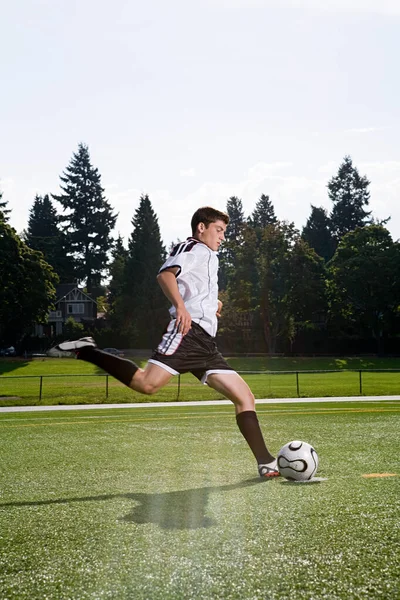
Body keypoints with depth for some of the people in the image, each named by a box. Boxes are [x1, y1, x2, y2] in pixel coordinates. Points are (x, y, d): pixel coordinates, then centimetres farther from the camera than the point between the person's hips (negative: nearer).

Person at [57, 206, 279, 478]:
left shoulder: (210, 259, 33)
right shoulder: (193, 247, 6)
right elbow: (166, 274, -15)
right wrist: (180, 305, -30)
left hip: (206, 344, 9)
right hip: (188, 331, -9)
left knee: (245, 397, 2)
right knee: (146, 383, -27)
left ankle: (266, 463, 2)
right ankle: (87, 351, -10)